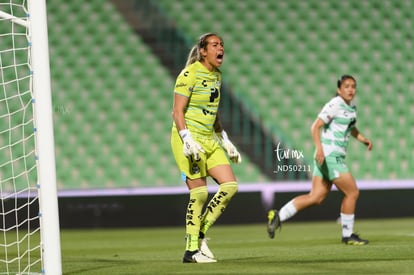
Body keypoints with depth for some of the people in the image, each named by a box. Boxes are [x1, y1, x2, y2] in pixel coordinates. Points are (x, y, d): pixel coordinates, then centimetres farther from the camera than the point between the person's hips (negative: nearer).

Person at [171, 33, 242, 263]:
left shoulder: (216, 76, 13)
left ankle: (200, 235, 8)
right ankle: (192, 249, 1)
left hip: (209, 139, 8)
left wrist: (225, 141, 21)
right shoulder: (190, 75, -12)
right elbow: (177, 112, -15)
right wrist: (187, 140, -26)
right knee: (200, 193, -10)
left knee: (230, 185, -2)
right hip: (189, 138, -8)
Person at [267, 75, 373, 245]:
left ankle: (278, 216, 3)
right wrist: (319, 148, -31)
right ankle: (347, 235, 8)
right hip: (329, 156, -9)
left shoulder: (351, 108, 15)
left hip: (335, 157, 9)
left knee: (317, 197, 3)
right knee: (352, 192, -4)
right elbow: (316, 126, -18)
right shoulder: (335, 105, -13)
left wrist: (363, 139, 16)